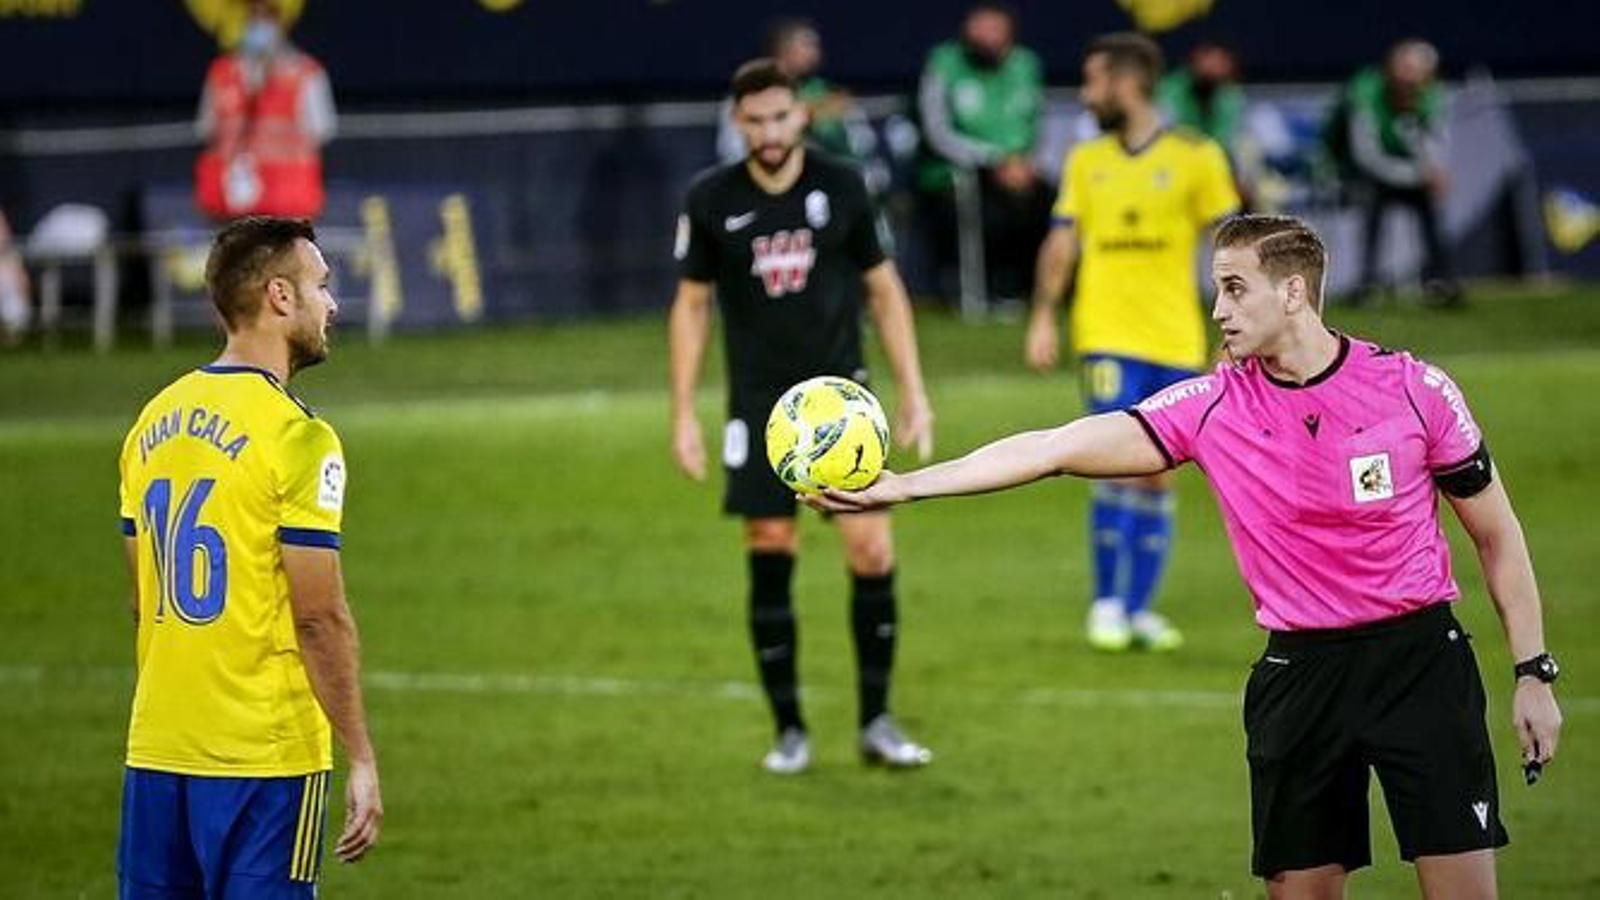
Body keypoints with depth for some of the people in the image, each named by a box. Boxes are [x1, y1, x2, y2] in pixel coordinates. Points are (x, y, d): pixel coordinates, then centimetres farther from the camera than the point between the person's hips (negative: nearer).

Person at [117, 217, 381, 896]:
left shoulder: (155, 422, 10)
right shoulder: (296, 439, -12)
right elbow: (319, 618, -14)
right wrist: (361, 761, -9)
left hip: (155, 755, 7)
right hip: (265, 757, -7)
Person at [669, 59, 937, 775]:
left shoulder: (841, 187, -1)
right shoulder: (711, 201, -2)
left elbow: (883, 289, 8)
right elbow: (691, 305, 6)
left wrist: (913, 392, 3)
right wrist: (683, 415, 1)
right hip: (759, 407, 0)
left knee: (872, 552, -8)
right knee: (770, 562, -1)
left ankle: (876, 723, 4)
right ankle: (789, 732, 10)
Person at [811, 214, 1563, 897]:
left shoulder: (1415, 389, -6)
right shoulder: (1213, 407, -2)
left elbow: (1496, 534, 4)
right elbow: (1057, 449, -7)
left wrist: (1533, 673, 2)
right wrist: (904, 484, -15)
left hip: (1419, 659, -2)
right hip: (1299, 672, 2)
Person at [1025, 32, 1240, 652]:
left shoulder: (1195, 158, 0)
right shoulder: (1085, 161, 8)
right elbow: (1061, 244, 9)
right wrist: (1042, 318, 0)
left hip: (1176, 340, 0)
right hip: (1108, 337, 0)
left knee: (1156, 478, 6)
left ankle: (1139, 610, 16)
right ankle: (1106, 604, -5)